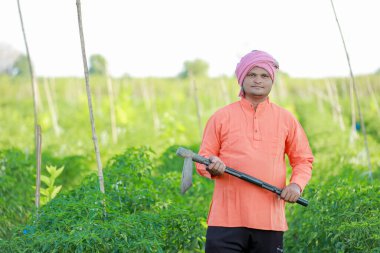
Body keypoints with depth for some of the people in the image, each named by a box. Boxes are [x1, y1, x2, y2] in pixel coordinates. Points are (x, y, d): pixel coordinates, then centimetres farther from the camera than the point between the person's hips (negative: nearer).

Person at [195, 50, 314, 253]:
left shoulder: (286, 119, 11)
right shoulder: (221, 117, 7)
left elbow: (303, 159, 16)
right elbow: (203, 159, 8)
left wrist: (297, 184, -4)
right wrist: (212, 168, -15)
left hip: (270, 220, 2)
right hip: (226, 220, -2)